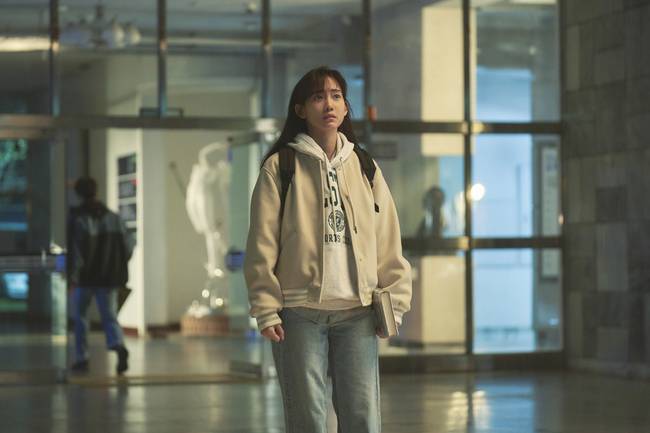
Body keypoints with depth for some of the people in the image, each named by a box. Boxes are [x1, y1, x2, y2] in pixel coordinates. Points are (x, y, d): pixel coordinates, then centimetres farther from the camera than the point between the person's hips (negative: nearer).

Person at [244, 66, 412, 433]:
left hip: (357, 312, 3)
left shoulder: (364, 167, 12)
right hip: (301, 312, -3)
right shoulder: (280, 167, 2)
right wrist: (266, 310, -8)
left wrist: (395, 302, 6)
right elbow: (263, 245, -2)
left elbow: (388, 241, 12)